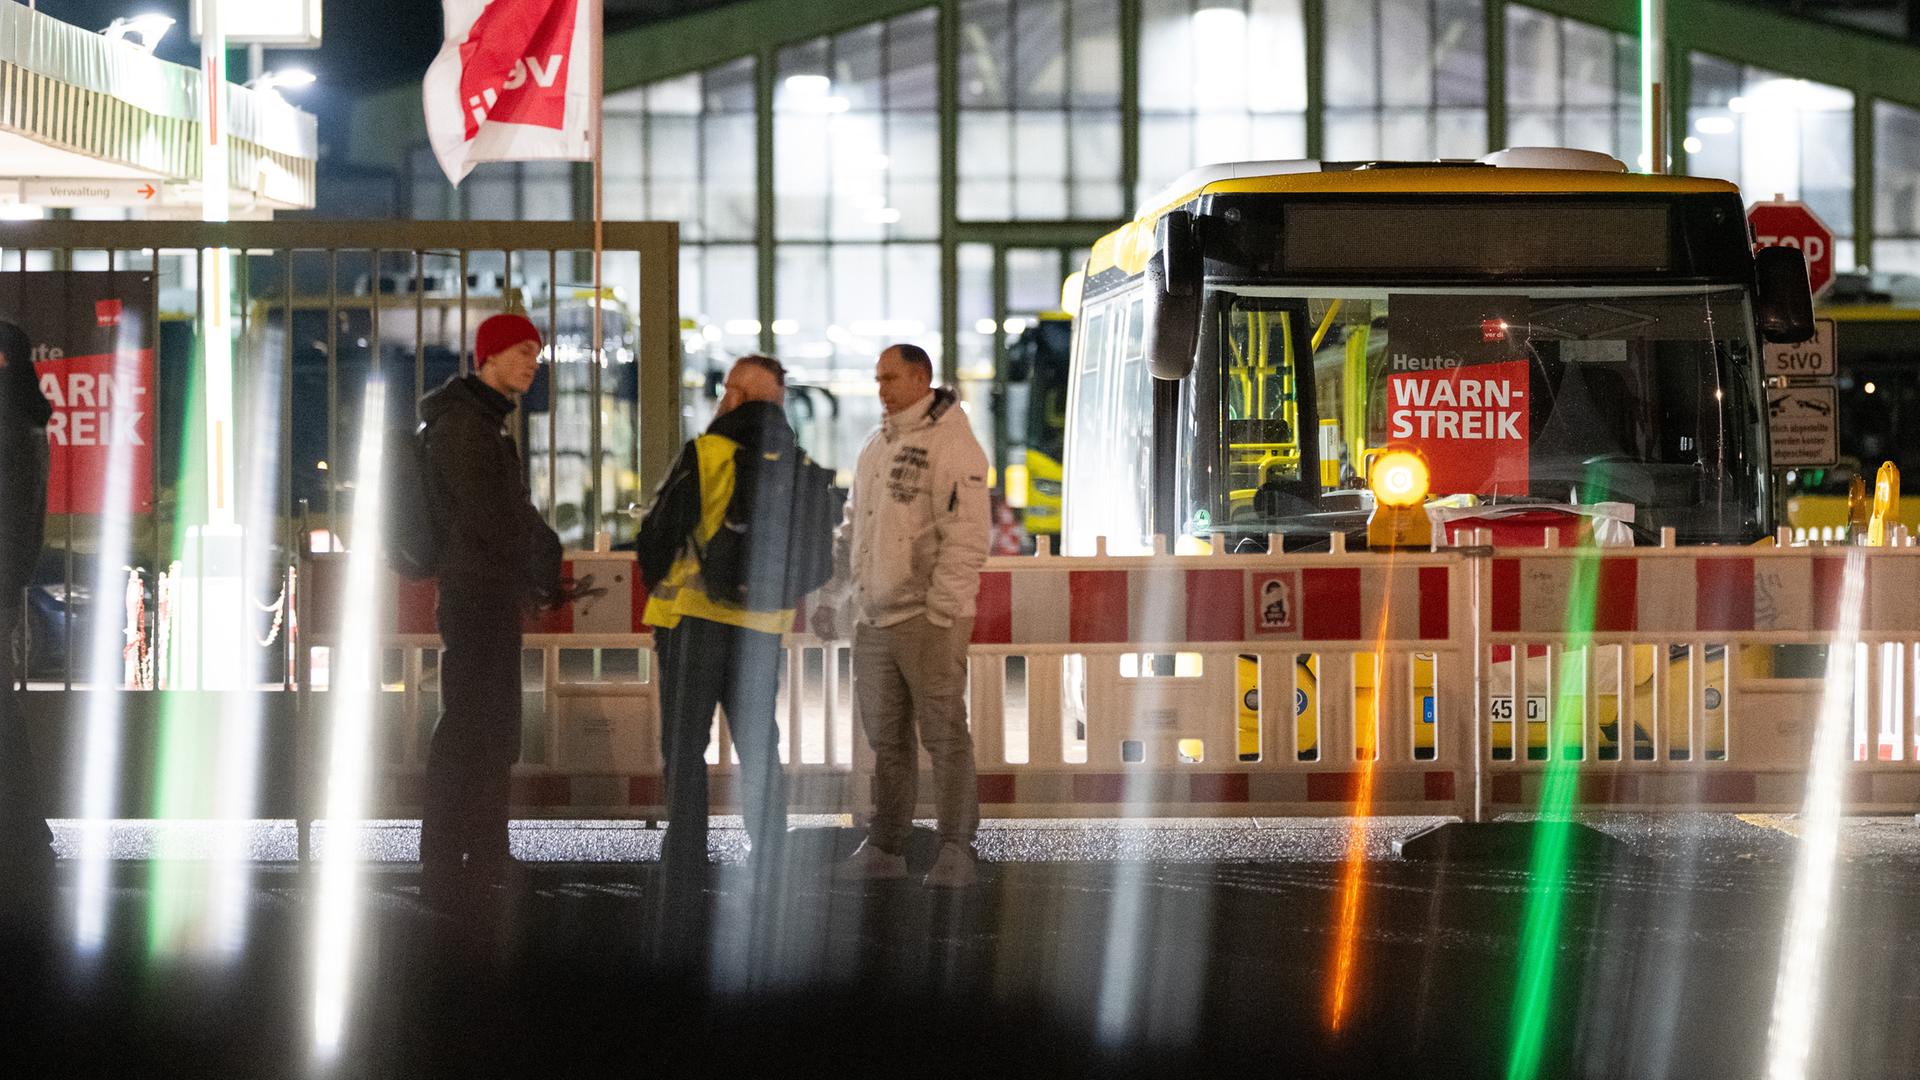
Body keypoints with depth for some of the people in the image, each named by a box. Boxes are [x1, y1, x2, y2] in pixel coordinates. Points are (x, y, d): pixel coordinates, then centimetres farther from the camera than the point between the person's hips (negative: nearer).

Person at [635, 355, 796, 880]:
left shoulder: (706, 454, -10)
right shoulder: (793, 465, 3)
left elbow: (660, 531, -8)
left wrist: (655, 581, 11)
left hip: (696, 616, -4)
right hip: (764, 622, 4)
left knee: (684, 745, 3)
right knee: (759, 748, 14)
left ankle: (684, 862, -1)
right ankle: (769, 858, 13)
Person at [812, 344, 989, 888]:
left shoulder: (952, 445, -9)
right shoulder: (876, 449, 18)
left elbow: (966, 536, -17)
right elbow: (853, 530, 27)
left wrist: (940, 610, -22)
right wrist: (830, 594, 20)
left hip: (929, 618, -8)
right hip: (874, 619, 8)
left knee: (944, 735, -6)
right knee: (886, 739, 10)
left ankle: (956, 853, -3)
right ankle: (885, 849, 16)